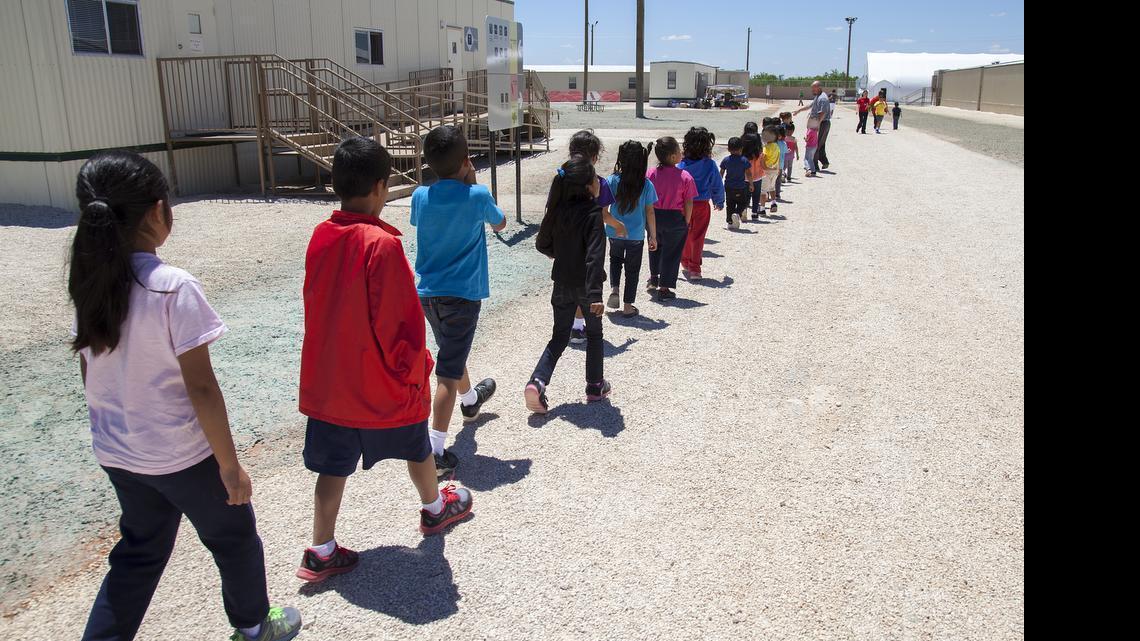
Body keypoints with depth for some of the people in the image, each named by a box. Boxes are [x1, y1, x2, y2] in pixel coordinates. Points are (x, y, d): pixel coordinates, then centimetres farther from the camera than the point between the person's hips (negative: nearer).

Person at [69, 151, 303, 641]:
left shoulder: (90, 285, -3)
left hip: (117, 454, 6)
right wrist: (230, 464, -13)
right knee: (234, 539, 19)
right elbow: (200, 387, -22)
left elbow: (89, 373, 8)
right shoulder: (173, 288, -24)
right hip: (182, 456, -6)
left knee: (140, 552, 25)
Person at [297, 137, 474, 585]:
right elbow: (402, 319, -22)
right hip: (383, 384, -5)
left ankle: (321, 551, 18)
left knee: (333, 466, 13)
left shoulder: (320, 238, -1)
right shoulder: (382, 243, -23)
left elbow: (316, 306, 9)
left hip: (328, 381, 5)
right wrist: (415, 367, -6)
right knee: (417, 448, 20)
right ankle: (434, 509, 42)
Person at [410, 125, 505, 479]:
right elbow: (500, 224, 7)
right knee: (448, 370, -5)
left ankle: (470, 399, 55)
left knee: (452, 352, 28)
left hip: (427, 292, 6)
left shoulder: (420, 196, -2)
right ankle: (435, 450, -7)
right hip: (462, 293, -6)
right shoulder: (477, 196, -13)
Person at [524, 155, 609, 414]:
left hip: (562, 283, 5)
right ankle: (595, 386, 28)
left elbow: (542, 244, 7)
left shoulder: (557, 211, -2)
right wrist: (595, 294, -30)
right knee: (594, 334, 17)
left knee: (559, 337, 14)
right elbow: (595, 256, -27)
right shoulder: (593, 213, -19)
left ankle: (537, 382, -5)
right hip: (585, 285, -5)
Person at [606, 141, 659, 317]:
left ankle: (614, 289, 8)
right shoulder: (646, 185, -11)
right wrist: (653, 236, 2)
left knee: (615, 259, 28)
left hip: (614, 233, 1)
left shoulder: (612, 181, -11)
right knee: (633, 270, 14)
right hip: (636, 235, -1)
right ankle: (628, 306, 19)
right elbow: (650, 212, -6)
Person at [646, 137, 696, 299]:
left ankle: (654, 277, 41)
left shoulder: (650, 174, -7)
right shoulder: (685, 176, -14)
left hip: (654, 217, 3)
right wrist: (686, 223, 1)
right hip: (675, 218, -3)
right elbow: (688, 203, -11)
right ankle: (664, 289, 14)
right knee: (671, 252, 10)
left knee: (656, 247, 29)